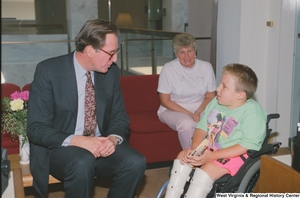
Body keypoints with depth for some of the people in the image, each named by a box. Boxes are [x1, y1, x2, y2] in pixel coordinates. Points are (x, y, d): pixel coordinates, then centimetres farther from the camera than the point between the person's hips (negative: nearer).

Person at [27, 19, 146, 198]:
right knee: (82, 162, -35)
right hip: (59, 147, -3)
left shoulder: (111, 72, 0)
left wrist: (114, 138, -18)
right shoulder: (48, 70, -13)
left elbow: (120, 117, 6)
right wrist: (75, 141, -31)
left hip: (100, 145, 4)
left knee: (136, 162, -23)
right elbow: (36, 128, -15)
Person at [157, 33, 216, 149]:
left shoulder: (206, 67, 3)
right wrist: (189, 114, -15)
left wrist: (198, 112, -13)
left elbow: (210, 97, 7)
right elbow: (165, 101, -6)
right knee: (187, 124, -35)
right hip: (173, 110, -2)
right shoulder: (168, 69, -6)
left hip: (200, 110, 3)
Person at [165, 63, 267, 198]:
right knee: (182, 156, -7)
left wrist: (212, 156, -26)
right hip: (208, 149, 7)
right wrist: (195, 148, -14)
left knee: (206, 170, -28)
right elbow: (202, 127, 7)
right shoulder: (216, 102, 2)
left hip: (235, 155, -7)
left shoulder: (253, 111, -20)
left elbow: (248, 145, -24)